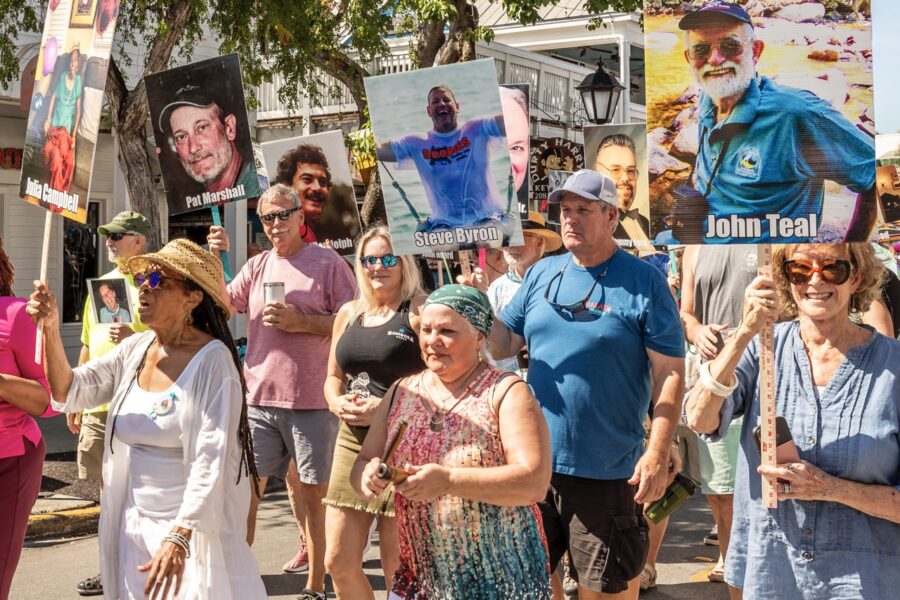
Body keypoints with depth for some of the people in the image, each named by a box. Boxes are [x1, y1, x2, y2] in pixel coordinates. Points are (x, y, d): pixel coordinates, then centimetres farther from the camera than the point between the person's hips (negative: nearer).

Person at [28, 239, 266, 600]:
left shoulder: (211, 358, -15)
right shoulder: (134, 350, 5)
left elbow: (212, 460, -21)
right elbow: (68, 392, 7)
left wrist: (178, 537, -30)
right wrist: (51, 330, -8)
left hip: (193, 527, -6)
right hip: (135, 525, 6)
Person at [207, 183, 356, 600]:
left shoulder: (327, 263, -1)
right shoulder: (257, 265, 13)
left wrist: (301, 321, -14)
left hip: (312, 401, -4)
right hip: (258, 398, 4)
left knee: (312, 493, 5)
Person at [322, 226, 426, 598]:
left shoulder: (420, 312, -7)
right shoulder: (348, 313, 13)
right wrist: (336, 402, -1)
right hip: (353, 441, 7)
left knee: (397, 567, 2)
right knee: (338, 562, 9)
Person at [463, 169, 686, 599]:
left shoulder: (644, 282, -7)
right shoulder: (541, 274, 7)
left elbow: (669, 372, -9)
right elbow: (503, 346, 11)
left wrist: (658, 453, -17)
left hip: (607, 470, -5)